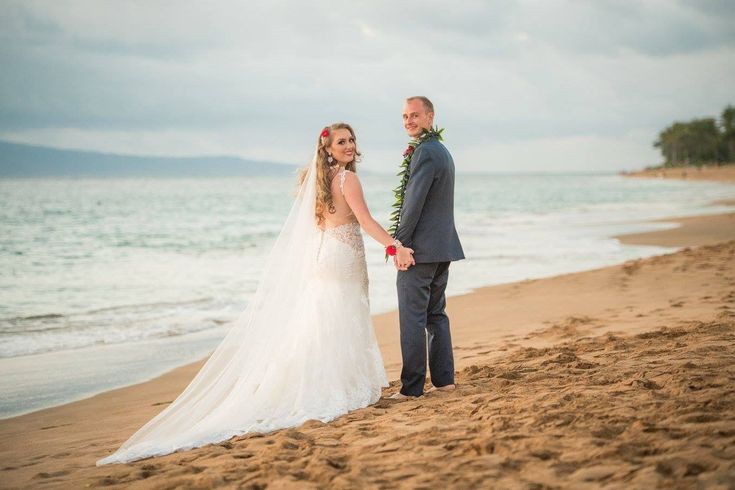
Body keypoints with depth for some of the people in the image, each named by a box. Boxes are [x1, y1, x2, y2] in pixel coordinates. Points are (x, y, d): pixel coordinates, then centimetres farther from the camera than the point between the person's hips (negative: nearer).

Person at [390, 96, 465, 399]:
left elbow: (414, 201, -19)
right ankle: (443, 379, 18)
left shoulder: (425, 152, -15)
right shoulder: (442, 150, 17)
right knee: (436, 314, 15)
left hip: (421, 248, -10)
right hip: (444, 247, 10)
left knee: (412, 319, -5)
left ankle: (412, 387, -3)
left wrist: (400, 243, -15)